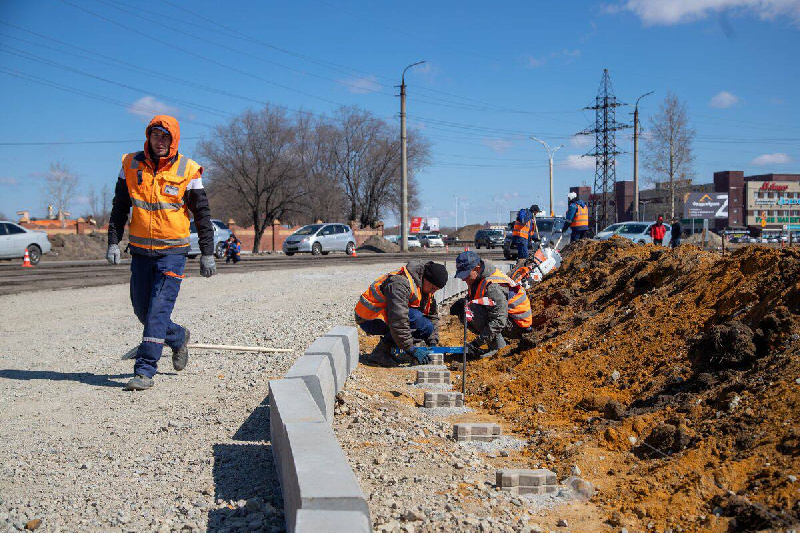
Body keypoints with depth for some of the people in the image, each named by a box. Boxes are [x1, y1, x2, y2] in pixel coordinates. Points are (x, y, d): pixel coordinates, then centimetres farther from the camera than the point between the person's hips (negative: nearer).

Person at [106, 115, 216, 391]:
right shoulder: (131, 164, 4)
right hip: (140, 250, 4)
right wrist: (113, 242, 2)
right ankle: (179, 338, 36)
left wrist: (207, 254, 0)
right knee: (142, 311, 10)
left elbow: (202, 214, 1)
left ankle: (145, 371, -7)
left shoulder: (187, 170, -5)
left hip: (172, 251, -4)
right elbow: (120, 207, 11)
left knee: (158, 311, -11)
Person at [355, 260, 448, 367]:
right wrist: (410, 349, -31)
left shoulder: (426, 288, 2)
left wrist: (433, 343, 2)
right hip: (369, 319, -9)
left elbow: (433, 315, 13)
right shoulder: (401, 284, -28)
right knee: (415, 317, -29)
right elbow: (398, 320, -34)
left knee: (427, 327, -3)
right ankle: (381, 351, -20)